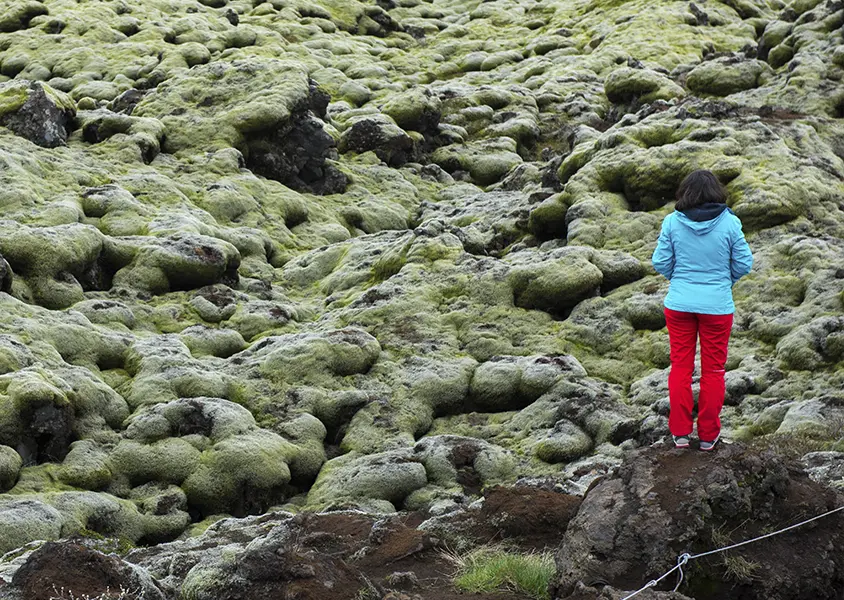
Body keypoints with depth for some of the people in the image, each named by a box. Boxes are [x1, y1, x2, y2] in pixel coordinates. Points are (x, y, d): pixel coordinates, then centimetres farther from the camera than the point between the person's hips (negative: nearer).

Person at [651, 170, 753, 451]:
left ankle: (680, 432, 16)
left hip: (679, 304, 1)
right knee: (713, 370, 11)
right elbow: (744, 264, -5)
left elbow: (660, 262, -5)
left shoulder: (672, 222, -10)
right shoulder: (729, 223, -12)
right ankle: (708, 435, 18)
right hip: (717, 306, -1)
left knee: (680, 367, 13)